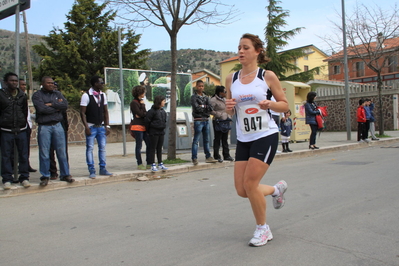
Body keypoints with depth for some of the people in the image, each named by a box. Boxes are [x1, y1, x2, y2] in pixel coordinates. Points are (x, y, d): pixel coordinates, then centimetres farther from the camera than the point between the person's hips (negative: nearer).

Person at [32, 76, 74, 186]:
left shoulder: (57, 94, 13)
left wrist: (51, 104, -9)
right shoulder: (37, 95, 2)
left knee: (62, 152, 4)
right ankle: (45, 176, 11)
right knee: (44, 153, 0)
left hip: (57, 125, 3)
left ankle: (65, 174, 13)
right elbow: (42, 109, -14)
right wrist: (57, 107, -3)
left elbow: (65, 105, -2)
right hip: (44, 127, -3)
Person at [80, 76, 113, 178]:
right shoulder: (86, 95, -8)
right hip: (91, 126, -5)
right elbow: (82, 113, -9)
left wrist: (107, 126, 5)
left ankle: (103, 169, 14)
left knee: (102, 147, 6)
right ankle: (91, 171, 4)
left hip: (101, 126, 5)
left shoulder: (103, 95, 9)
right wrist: (86, 127, -16)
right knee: (90, 148, -3)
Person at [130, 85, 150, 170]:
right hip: (137, 126, -8)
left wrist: (141, 115, -10)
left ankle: (149, 164, 12)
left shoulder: (141, 101, 18)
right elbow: (141, 113, -16)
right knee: (139, 146, -3)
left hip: (143, 126, 8)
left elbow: (145, 113, 11)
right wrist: (143, 105, -4)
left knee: (149, 144, 5)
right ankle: (139, 164, 5)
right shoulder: (134, 103, -8)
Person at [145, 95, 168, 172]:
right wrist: (148, 131, -1)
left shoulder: (163, 111, 10)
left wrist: (163, 128, 14)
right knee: (153, 148, 0)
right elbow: (147, 121, -9)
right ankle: (153, 165, 4)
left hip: (161, 132, 7)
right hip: (154, 132, -7)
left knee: (160, 148, 11)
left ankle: (160, 164, 17)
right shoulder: (152, 111, -12)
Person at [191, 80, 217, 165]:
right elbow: (196, 108, -15)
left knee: (206, 140, 12)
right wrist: (205, 107, -3)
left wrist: (202, 106, -8)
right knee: (196, 140, -6)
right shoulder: (194, 97, -1)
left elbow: (210, 108, 3)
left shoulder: (206, 97, 15)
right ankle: (194, 158, -4)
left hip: (206, 120, 6)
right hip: (198, 120, -6)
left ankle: (208, 157, 19)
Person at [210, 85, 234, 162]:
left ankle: (226, 155, 16)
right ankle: (216, 156, 5)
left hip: (225, 121, 7)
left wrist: (229, 117, 10)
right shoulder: (213, 100, -9)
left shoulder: (224, 100, 16)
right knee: (217, 139, -2)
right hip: (218, 121, -7)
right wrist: (220, 115, -15)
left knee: (225, 139, 11)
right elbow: (211, 111, -15)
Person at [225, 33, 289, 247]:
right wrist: (229, 107, -10)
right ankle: (277, 189, 34)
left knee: (250, 184, -11)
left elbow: (285, 105, 2)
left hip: (266, 136, -5)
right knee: (241, 190, 2)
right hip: (243, 139, 5)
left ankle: (263, 229, 14)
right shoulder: (231, 79, 7)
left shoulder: (267, 76, -4)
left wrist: (270, 104, -19)